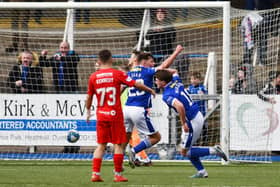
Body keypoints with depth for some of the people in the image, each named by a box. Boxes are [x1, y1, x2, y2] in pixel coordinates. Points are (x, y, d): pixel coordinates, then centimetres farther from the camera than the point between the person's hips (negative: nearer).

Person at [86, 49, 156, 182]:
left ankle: (95, 174, 2)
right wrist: (150, 90, 13)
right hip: (115, 114, -3)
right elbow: (136, 84, -3)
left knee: (100, 145, 9)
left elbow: (89, 97, 9)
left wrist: (88, 111, 25)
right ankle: (118, 175, 4)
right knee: (118, 145, 3)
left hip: (101, 115, 3)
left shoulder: (93, 77, 1)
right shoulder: (117, 74, -6)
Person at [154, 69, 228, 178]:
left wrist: (184, 123, -28)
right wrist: (160, 70, 21)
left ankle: (213, 151, 0)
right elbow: (174, 72, 28)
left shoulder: (167, 95, -22)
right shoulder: (176, 82, 3)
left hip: (192, 122, -9)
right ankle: (201, 171, 19)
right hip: (198, 116, 9)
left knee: (185, 152, 5)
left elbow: (180, 106, -40)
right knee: (187, 148, 20)